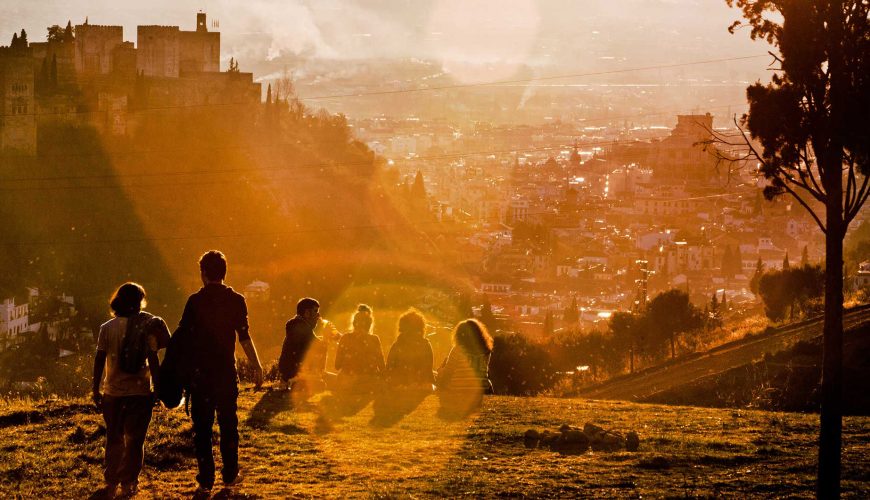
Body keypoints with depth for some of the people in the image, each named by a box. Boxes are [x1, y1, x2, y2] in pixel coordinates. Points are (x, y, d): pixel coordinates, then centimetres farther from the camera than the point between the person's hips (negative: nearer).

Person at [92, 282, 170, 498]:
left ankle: (111, 482, 16)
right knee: (134, 440, 7)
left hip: (112, 391, 2)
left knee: (114, 439, 14)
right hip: (139, 391, -2)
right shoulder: (146, 327, -6)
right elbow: (152, 361, -8)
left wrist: (96, 389, 5)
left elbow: (99, 360, -3)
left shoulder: (107, 328, -2)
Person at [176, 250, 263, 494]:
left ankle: (206, 479, 1)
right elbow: (244, 337, -4)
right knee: (228, 422, 13)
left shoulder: (195, 301, -4)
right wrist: (257, 366, 2)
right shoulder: (236, 300, -1)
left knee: (202, 425, 3)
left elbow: (181, 335, -2)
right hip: (227, 370, 1)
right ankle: (230, 474, 19)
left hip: (200, 371, -1)